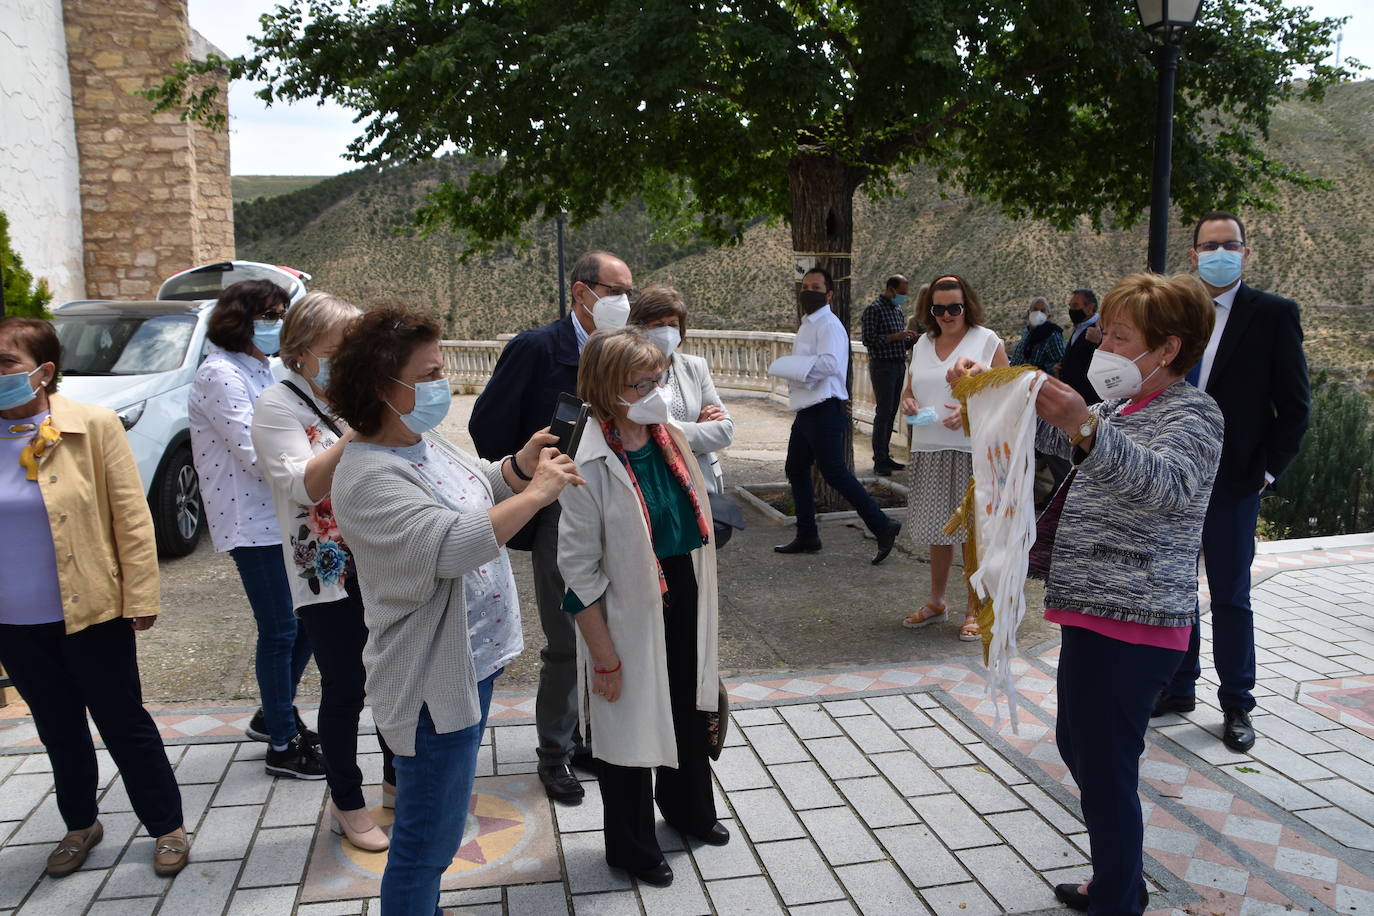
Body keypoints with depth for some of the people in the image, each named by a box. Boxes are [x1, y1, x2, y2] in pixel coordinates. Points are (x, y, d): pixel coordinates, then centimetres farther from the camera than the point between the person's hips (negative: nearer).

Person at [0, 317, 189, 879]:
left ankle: (167, 827, 25)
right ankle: (80, 826, 41)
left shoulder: (94, 426, -10)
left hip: (92, 615, -4)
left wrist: (140, 597, -11)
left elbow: (131, 517, -9)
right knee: (59, 730, 20)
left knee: (123, 724, 8)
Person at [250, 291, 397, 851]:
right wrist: (357, 431, -28)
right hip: (327, 574, -5)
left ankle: (398, 781, 35)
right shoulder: (278, 406, -8)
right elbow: (305, 486, -22)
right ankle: (347, 804, 25)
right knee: (344, 690, 6)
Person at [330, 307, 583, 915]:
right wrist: (536, 492, -27)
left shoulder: (421, 439, 4)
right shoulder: (368, 476, -25)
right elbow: (452, 544, -36)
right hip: (433, 682, -10)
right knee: (427, 841, 7)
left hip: (473, 657, 10)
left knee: (438, 827, 28)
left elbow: (475, 488, 19)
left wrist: (518, 466, -1)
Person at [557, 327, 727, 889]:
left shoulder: (670, 438, -3)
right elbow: (578, 568, -19)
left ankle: (687, 808, 52)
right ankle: (631, 846, 37)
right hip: (630, 615, -6)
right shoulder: (591, 467, -23)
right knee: (629, 724, 13)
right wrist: (603, 652, -17)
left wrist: (701, 607, 14)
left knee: (689, 710, 24)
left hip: (684, 605, 7)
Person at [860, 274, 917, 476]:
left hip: (899, 365, 8)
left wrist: (911, 340, 3)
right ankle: (879, 462, -5)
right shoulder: (874, 308, -8)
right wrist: (896, 336, -20)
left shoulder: (897, 309, 17)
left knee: (891, 412, 10)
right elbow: (868, 340, -16)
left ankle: (885, 456, 16)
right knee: (883, 412, -8)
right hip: (883, 366, -8)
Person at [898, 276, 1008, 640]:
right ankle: (936, 602, 26)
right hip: (928, 449, 5)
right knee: (938, 528, 13)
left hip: (973, 450, -5)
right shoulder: (923, 343, 13)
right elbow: (909, 388, 22)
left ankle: (974, 610, 12)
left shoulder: (988, 342, -2)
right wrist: (907, 402, -1)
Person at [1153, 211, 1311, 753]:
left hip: (1233, 483, -4)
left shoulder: (1274, 314, -4)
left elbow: (1295, 404, -4)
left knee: (1231, 598, 6)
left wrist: (1267, 471, -8)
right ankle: (1178, 688, 29)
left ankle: (1236, 705, 22)